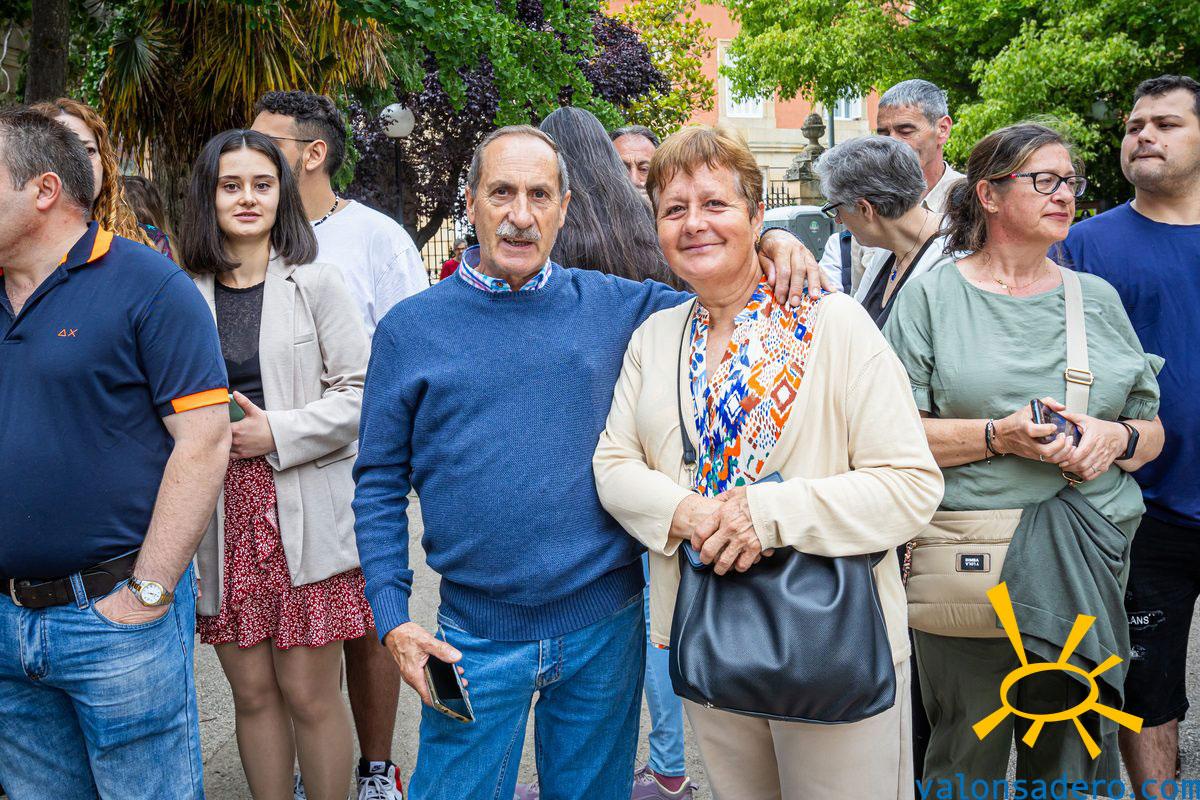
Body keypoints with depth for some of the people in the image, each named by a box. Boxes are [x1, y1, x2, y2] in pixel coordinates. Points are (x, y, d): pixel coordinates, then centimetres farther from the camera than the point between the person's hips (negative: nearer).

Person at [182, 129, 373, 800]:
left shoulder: (316, 282, 1)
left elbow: (361, 392, -3)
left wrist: (276, 434, -12)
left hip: (305, 512, -3)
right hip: (221, 514, 3)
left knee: (310, 692, 1)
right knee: (252, 692, 10)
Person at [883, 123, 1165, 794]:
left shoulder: (1098, 299, 14)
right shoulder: (932, 297, 2)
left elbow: (1153, 431, 17)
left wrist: (1116, 439, -6)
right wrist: (998, 437, -17)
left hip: (1089, 562, 4)